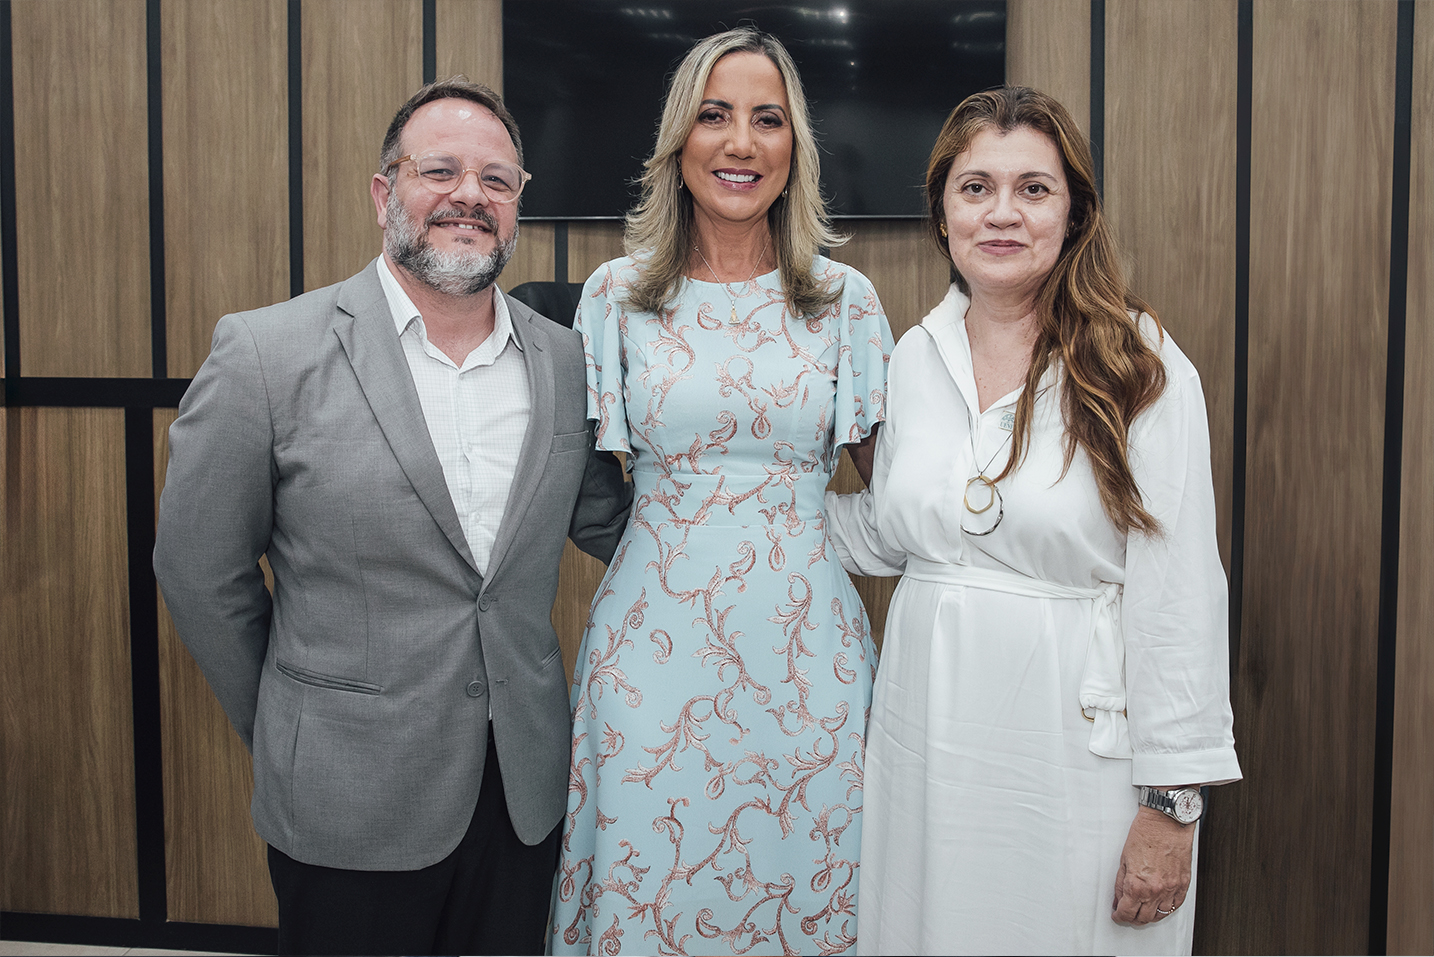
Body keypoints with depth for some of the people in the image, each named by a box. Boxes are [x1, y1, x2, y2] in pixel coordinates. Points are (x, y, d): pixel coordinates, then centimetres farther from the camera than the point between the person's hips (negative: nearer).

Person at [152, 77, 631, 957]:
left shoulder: (566, 361, 2)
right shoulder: (266, 355, -10)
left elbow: (604, 520, 14)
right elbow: (200, 570, -3)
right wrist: (281, 731, 4)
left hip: (525, 789, 4)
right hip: (349, 810, -3)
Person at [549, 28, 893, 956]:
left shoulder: (845, 298, 3)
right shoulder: (617, 294, 2)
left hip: (805, 640, 0)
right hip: (656, 640, 0)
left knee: (799, 877, 10)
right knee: (651, 876, 9)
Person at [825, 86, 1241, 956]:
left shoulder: (1143, 367, -10)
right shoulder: (915, 356, 3)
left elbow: (1178, 597, -11)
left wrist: (1172, 804, -11)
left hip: (1075, 743, -4)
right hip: (929, 743, 4)